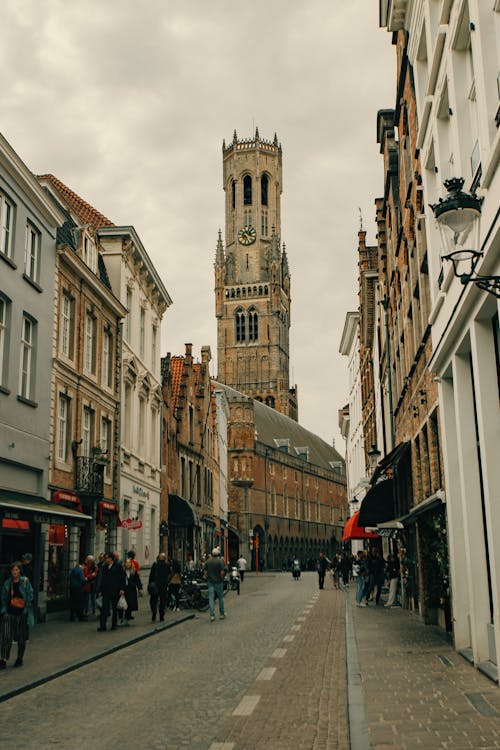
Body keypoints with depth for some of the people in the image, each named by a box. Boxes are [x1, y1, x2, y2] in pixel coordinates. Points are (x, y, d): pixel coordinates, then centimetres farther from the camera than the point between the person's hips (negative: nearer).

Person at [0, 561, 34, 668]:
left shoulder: (25, 581, -5)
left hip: (22, 614, -2)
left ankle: (20, 659, 25)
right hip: (9, 613, 2)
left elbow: (30, 596, -5)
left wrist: (26, 608, -12)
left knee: (21, 638, 10)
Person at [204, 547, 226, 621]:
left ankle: (212, 615, -5)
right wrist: (222, 579, 2)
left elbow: (205, 572, 4)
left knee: (211, 598, 1)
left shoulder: (208, 561, 3)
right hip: (218, 582, -2)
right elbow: (222, 572, -14)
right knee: (220, 598, 11)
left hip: (210, 582, 3)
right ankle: (221, 614, 21)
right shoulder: (220, 561, -9)